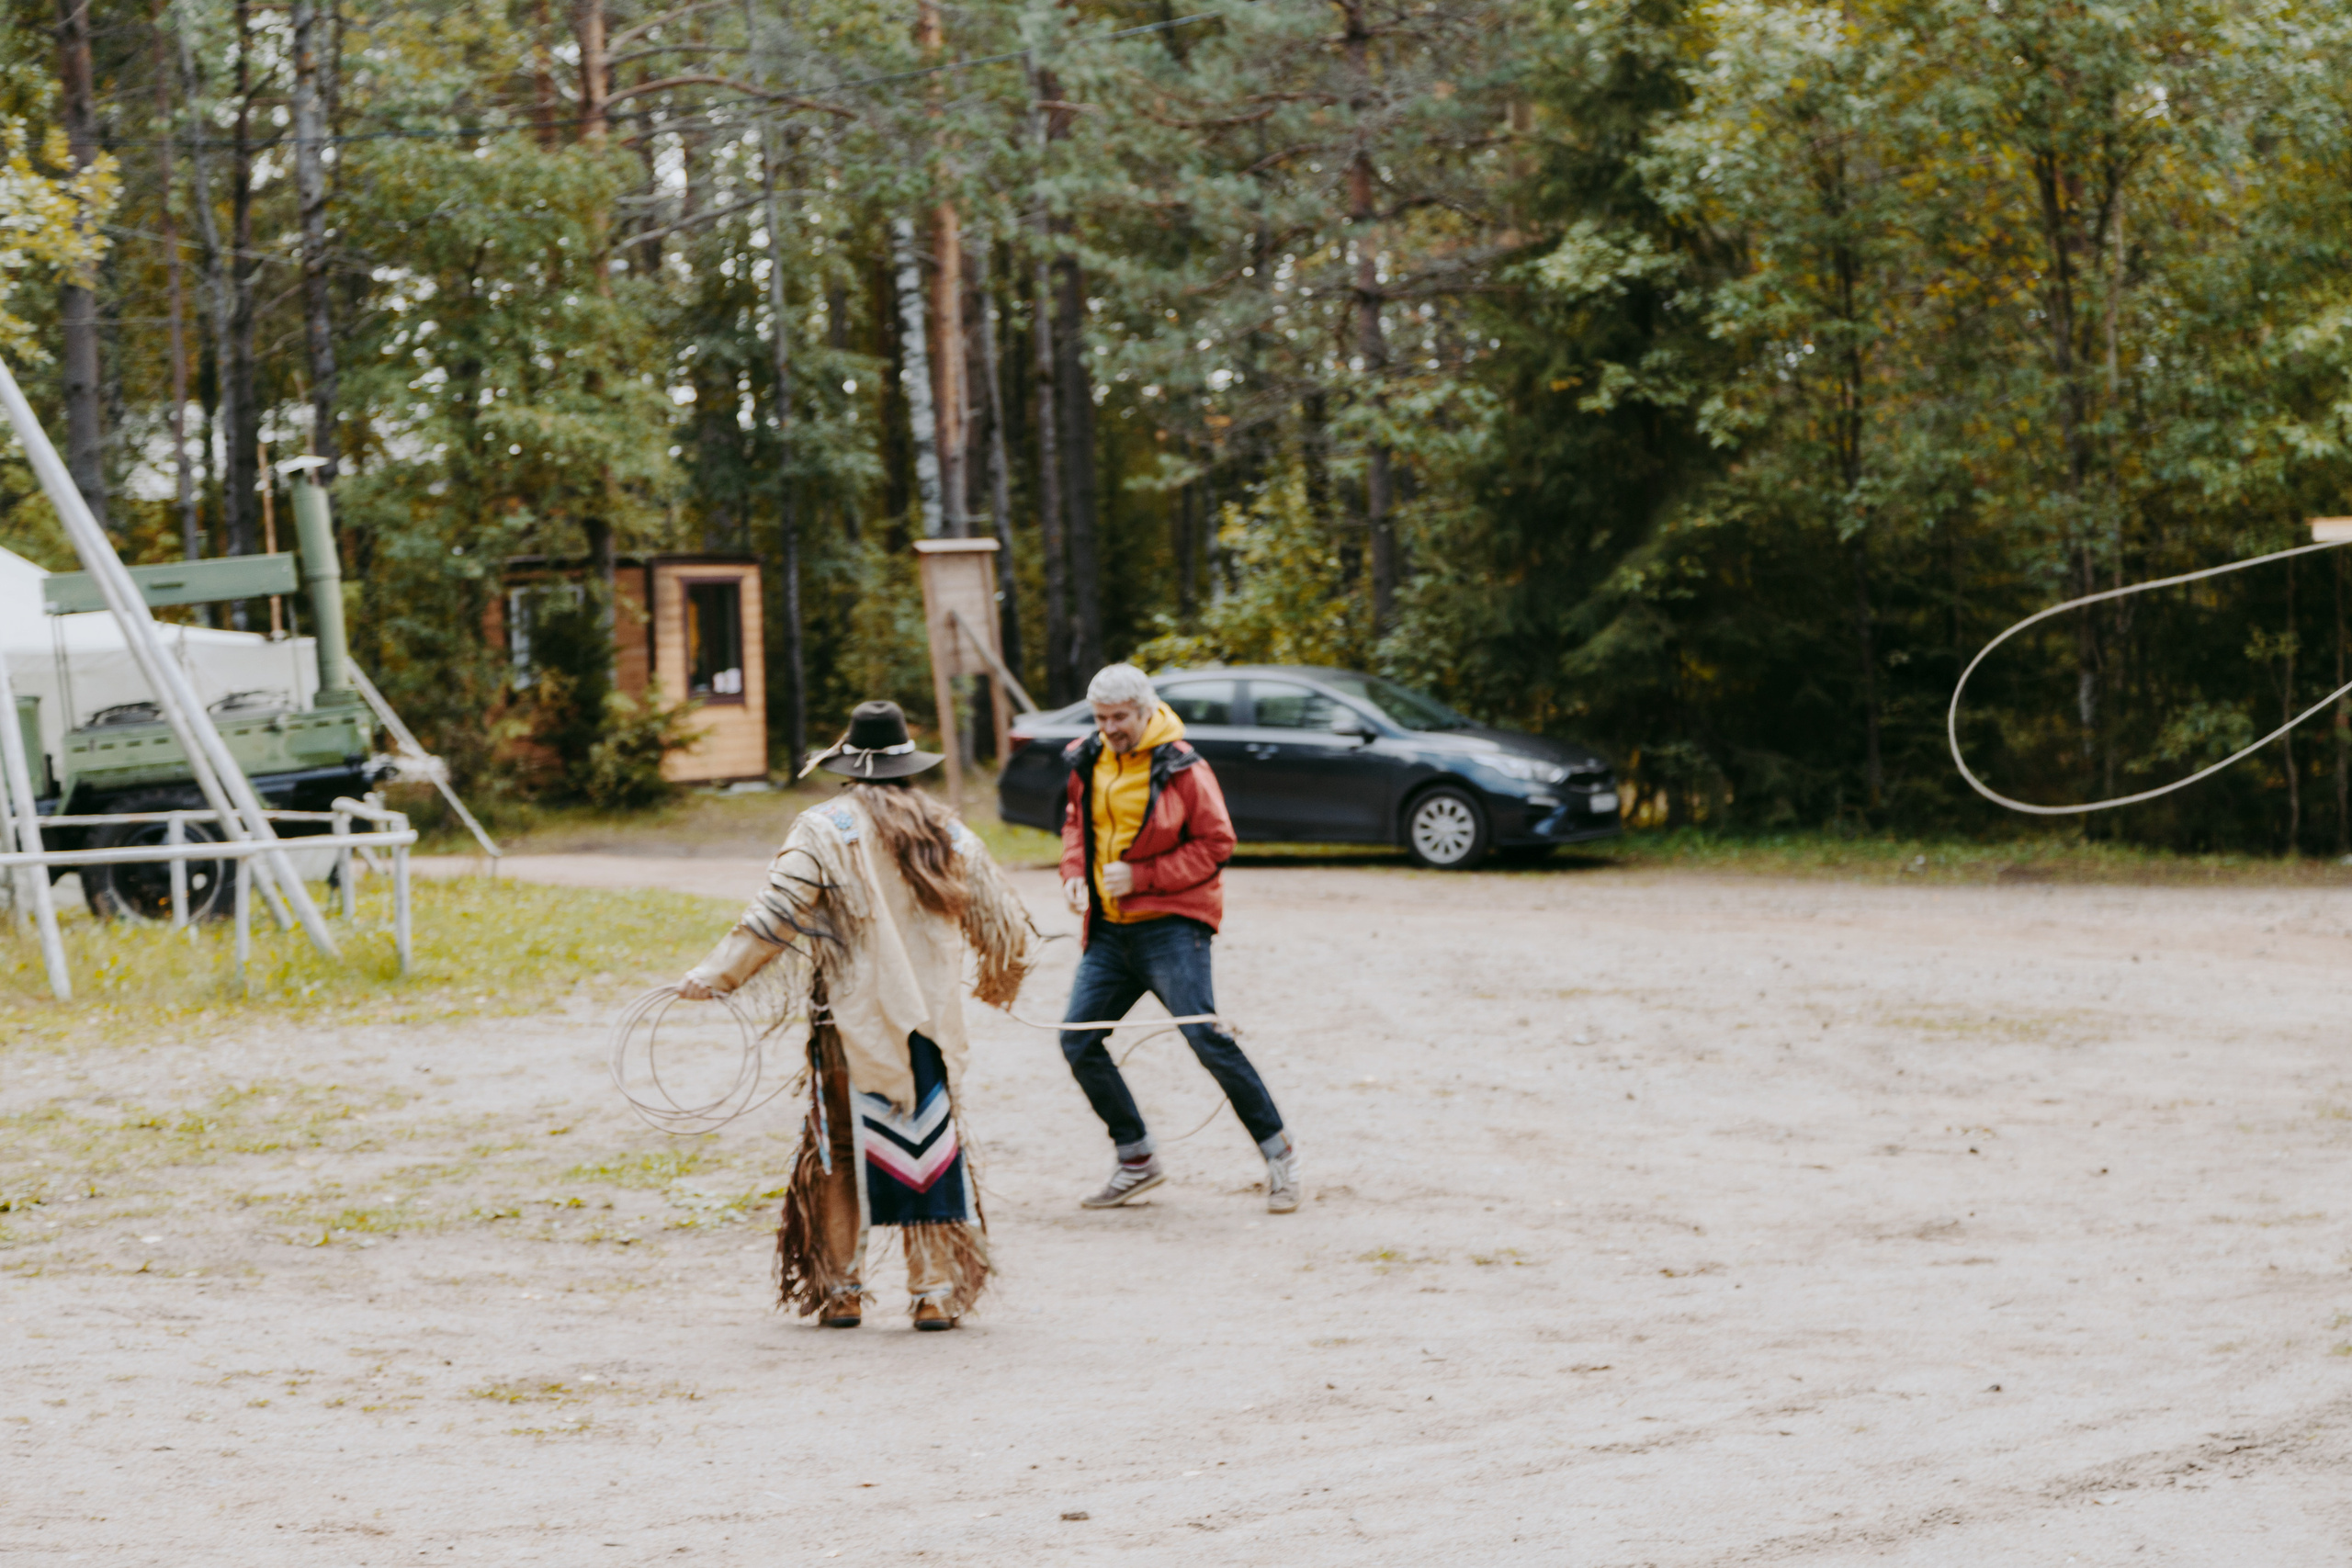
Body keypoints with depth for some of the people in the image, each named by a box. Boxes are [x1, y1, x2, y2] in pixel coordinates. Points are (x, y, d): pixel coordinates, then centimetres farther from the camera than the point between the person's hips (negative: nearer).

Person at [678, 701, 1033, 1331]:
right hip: (932, 1020, 3)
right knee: (931, 1149, 8)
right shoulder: (947, 832, 6)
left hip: (853, 1025, -3)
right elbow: (1001, 921, 15)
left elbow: (776, 914, -15)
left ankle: (840, 1290, 13)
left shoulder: (826, 830, -8)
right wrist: (999, 981, 34)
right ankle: (938, 1290, 7)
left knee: (841, 1153, 9)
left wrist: (716, 974, -9)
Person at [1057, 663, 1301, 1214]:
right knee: (1077, 1040, 1)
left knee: (1204, 1035, -15)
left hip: (1170, 925, -7)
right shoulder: (1088, 764, 7)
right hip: (1109, 929, 7)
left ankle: (1278, 1153, -2)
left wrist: (1141, 876, -15)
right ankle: (1137, 1160, 15)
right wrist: (1074, 873, 4)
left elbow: (1216, 843, -8)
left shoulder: (1181, 768, -10)